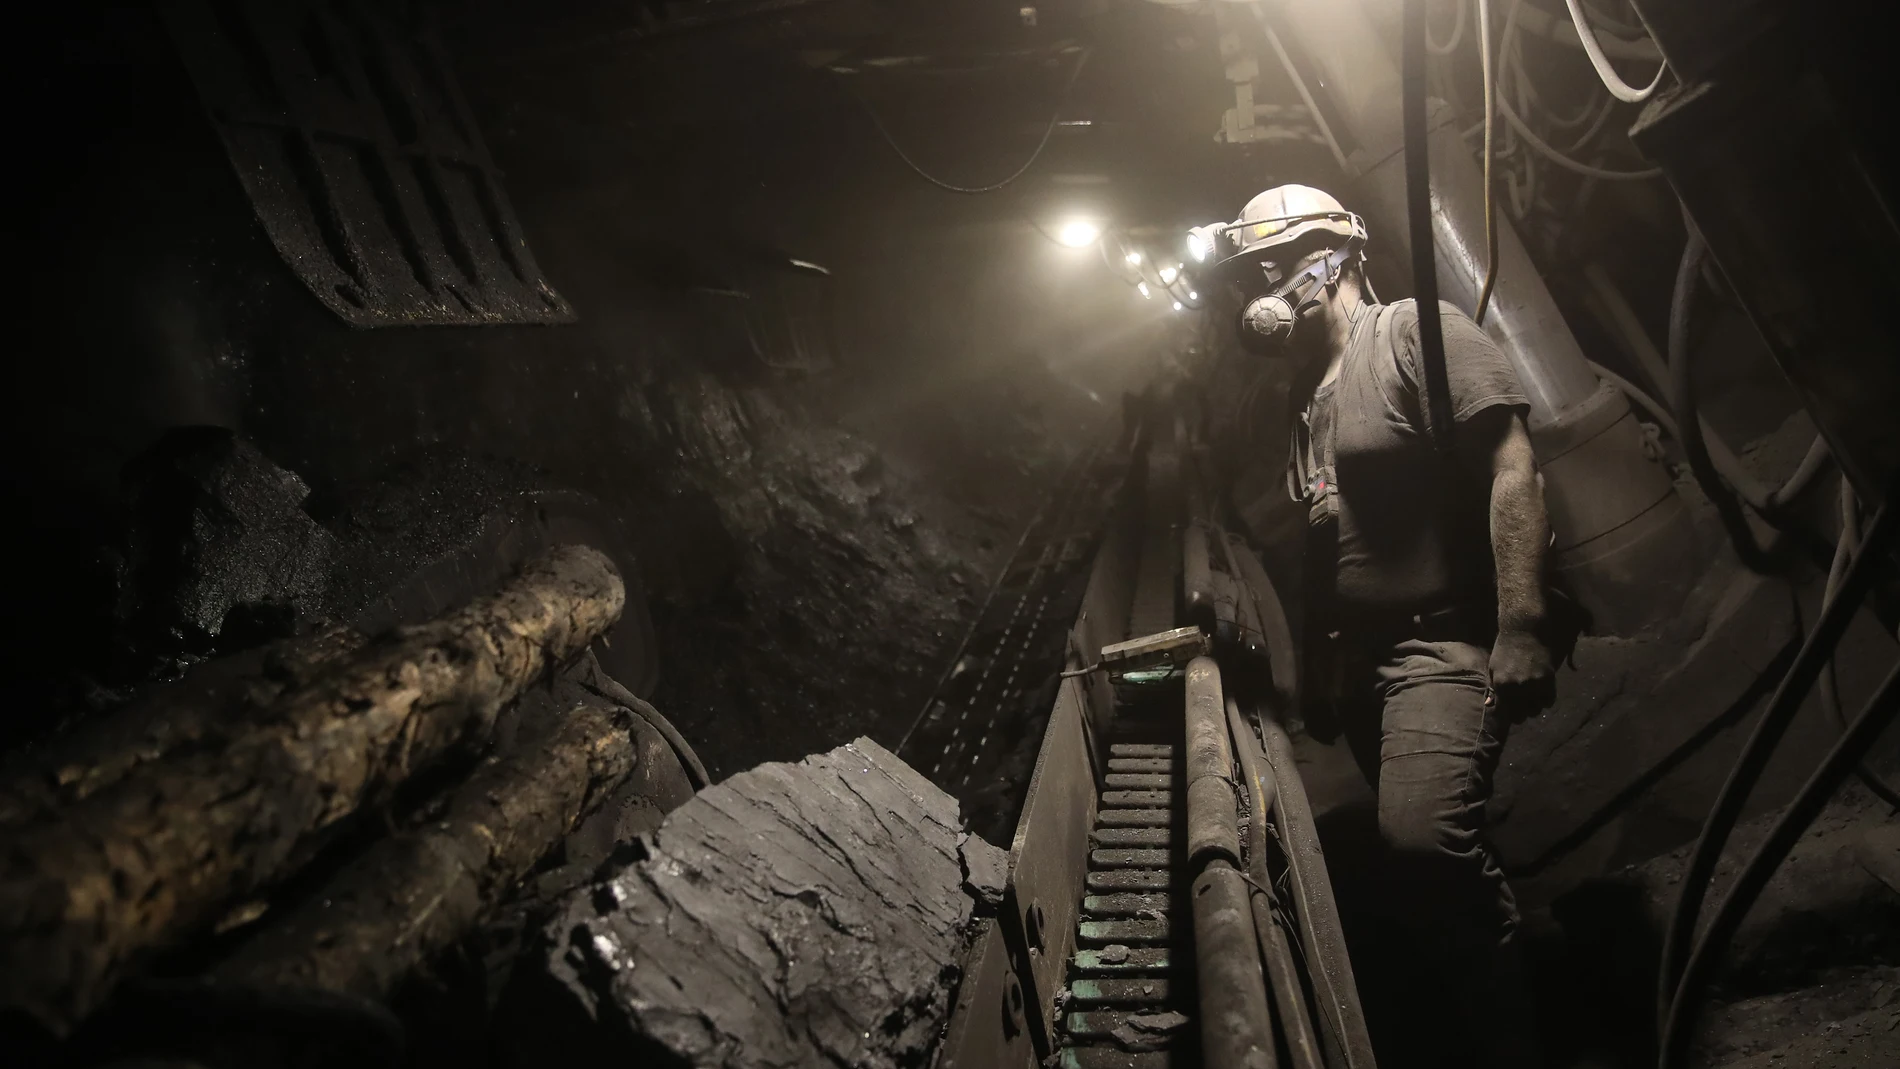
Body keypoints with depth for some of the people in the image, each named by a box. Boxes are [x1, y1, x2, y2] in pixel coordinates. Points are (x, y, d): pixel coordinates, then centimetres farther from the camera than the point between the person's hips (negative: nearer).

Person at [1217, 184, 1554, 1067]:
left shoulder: (1415, 331, -2)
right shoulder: (1308, 394, 21)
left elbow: (1512, 468, -13)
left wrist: (1521, 627, -22)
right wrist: (1317, 676, 23)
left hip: (1443, 640, -8)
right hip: (1360, 656, 8)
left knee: (1422, 834, -27)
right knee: (1416, 845, 8)